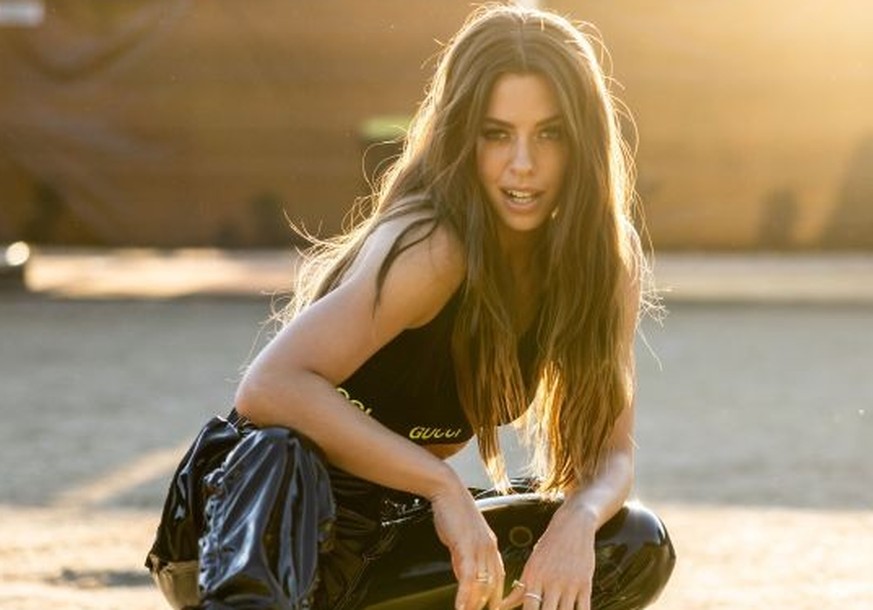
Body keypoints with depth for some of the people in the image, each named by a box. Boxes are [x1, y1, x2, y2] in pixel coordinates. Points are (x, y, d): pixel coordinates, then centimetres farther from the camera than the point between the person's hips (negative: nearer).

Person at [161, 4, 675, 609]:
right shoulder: (434, 247, -24)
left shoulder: (610, 265, -4)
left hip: (395, 526, 7)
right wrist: (444, 487, -37)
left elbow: (609, 450, -3)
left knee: (637, 546, -11)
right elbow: (270, 388, -34)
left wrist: (577, 521, -26)